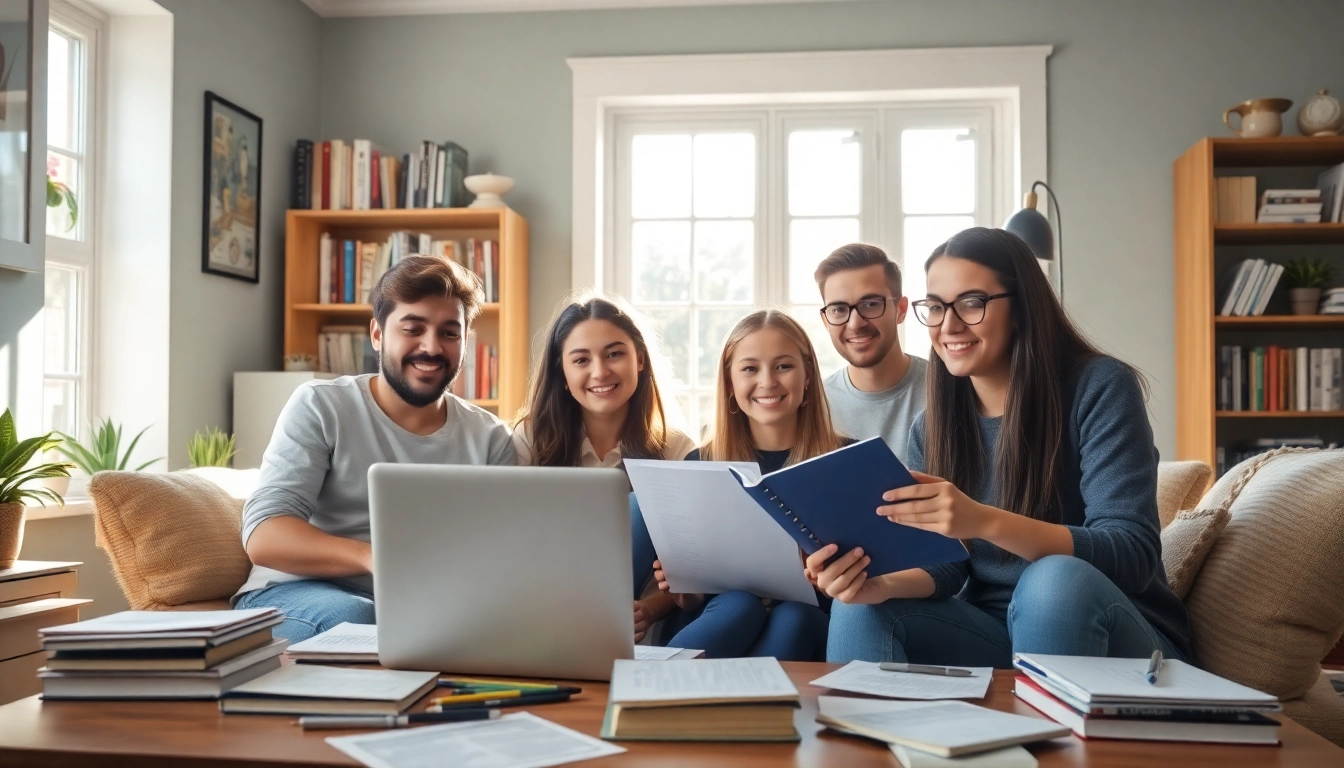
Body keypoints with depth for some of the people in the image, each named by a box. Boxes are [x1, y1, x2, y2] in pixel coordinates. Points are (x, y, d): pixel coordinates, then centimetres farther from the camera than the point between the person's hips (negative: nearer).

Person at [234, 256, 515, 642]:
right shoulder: (319, 407, -1)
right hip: (293, 595, -2)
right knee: (350, 617, -36)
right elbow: (263, 535, -12)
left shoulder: (489, 439, 8)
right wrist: (373, 557, -31)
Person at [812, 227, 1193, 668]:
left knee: (1057, 580, -34)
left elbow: (1133, 555, -23)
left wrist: (985, 522, -39)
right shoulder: (932, 427, 2)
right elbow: (944, 565, -2)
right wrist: (882, 583, -26)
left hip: (1119, 639, -3)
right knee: (862, 608, -21)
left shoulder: (1101, 389, -14)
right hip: (997, 634, 3)